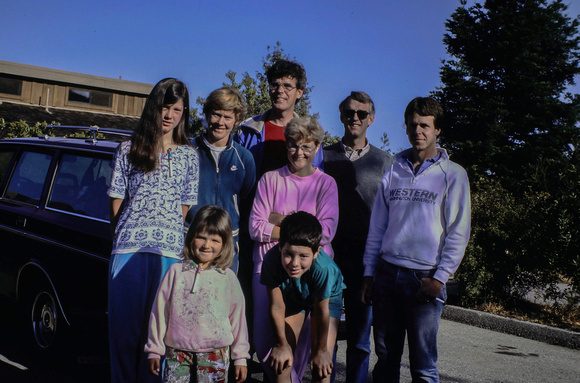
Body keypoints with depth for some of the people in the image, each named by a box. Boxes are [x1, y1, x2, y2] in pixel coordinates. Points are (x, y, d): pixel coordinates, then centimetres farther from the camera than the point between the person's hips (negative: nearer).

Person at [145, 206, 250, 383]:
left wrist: (240, 358, 9)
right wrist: (154, 351, 9)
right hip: (177, 353, 1)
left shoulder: (228, 278, 2)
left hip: (215, 355, 0)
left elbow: (238, 317, 7)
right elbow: (160, 311, 7)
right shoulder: (176, 272, 2)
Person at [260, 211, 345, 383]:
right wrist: (282, 344, -11)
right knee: (281, 360, -3)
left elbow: (322, 312, -27)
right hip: (292, 296, 2)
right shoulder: (272, 259, -37)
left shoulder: (323, 268, -42)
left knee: (321, 365, -11)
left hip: (327, 297, -2)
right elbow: (277, 306, -23)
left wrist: (321, 350, -14)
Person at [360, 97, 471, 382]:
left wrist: (439, 279, -9)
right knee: (385, 358, 9)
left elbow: (458, 233, -2)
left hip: (425, 278, -3)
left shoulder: (453, 175, 1)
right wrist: (369, 274, 8)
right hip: (387, 274, 4)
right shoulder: (393, 172, 12)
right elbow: (377, 227, 13)